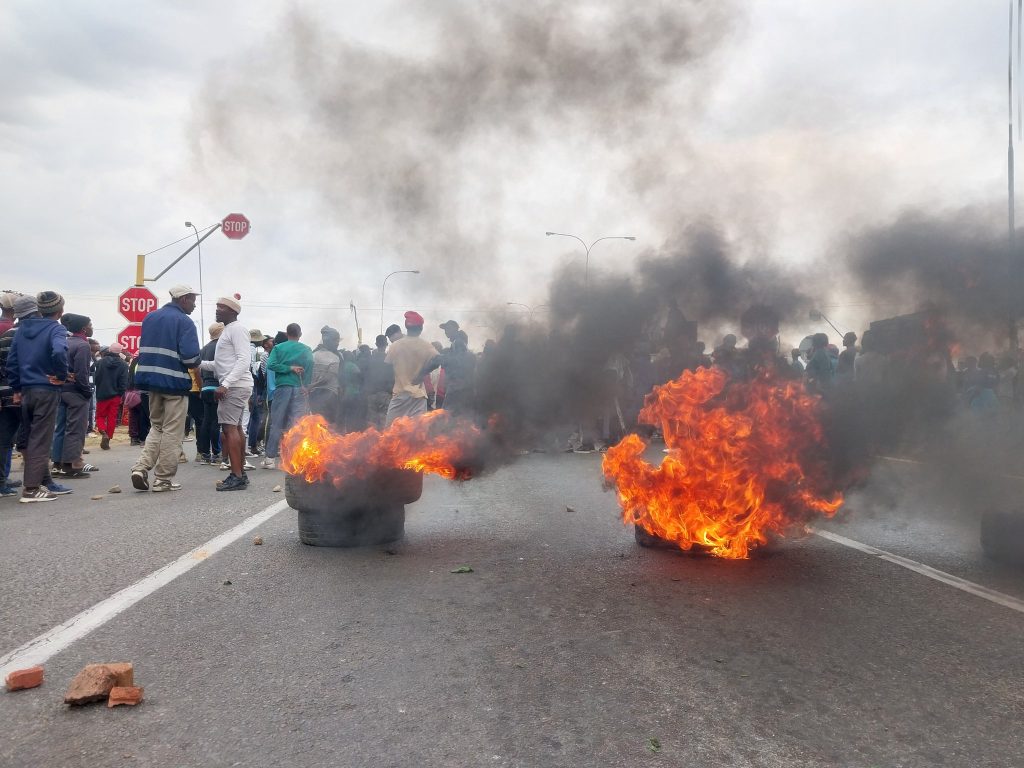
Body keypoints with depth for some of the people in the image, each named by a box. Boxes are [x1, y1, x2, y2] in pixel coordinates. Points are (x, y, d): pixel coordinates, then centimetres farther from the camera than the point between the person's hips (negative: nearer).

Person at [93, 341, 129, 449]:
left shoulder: (101, 362, -6)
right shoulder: (123, 365, -7)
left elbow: (96, 377, -2)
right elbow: (124, 383, -8)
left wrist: (97, 392, 10)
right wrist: (121, 394, 2)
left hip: (101, 394, 0)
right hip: (115, 395, 0)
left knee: (100, 416, 13)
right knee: (112, 418, 7)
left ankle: (104, 433, -12)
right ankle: (107, 440, 6)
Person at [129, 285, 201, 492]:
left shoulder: (150, 317, 12)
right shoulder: (184, 322, -11)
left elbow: (143, 348, 17)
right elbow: (190, 357, -19)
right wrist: (197, 364, 1)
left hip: (152, 380, 7)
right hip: (175, 382, -7)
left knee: (156, 427, 19)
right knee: (172, 432, 3)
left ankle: (141, 468, 4)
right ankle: (164, 479, 6)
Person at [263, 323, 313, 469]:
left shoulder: (278, 348, 7)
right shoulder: (307, 350, 7)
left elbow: (270, 365, -9)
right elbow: (310, 370, -7)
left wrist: (289, 368, -4)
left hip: (282, 387, 0)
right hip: (300, 389, 0)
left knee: (277, 424, 5)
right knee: (297, 425, 1)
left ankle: (270, 458, 5)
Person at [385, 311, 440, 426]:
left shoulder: (395, 345, 1)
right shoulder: (425, 345, -4)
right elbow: (437, 360, -18)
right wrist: (422, 374, -9)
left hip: (399, 393, 1)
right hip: (418, 394, -1)